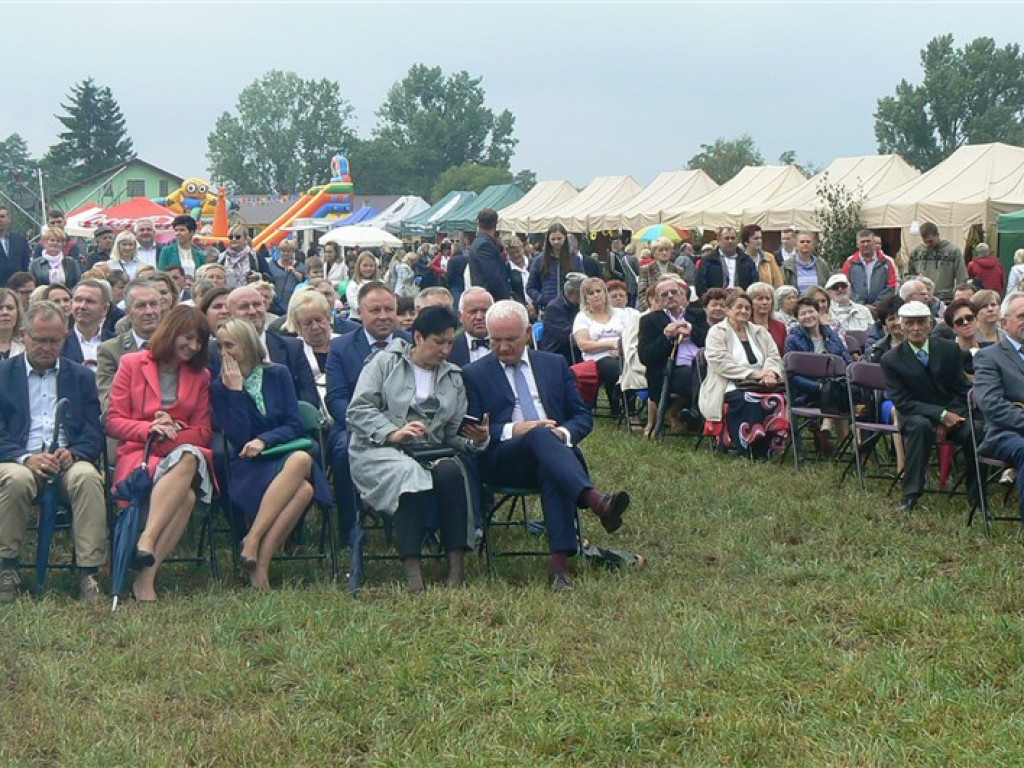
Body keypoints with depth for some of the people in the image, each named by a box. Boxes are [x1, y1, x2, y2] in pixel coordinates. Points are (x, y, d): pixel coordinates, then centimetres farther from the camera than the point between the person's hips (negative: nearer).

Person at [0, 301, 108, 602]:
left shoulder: (81, 377, 16)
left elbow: (94, 433, 8)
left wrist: (72, 453, -14)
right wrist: (26, 459, -18)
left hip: (68, 461, 1)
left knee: (88, 477, -33)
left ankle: (89, 573, -30)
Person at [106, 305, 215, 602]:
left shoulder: (200, 376, 19)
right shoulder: (132, 364, 9)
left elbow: (204, 432, 13)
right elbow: (114, 421, 3)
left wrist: (174, 431, -8)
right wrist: (150, 429, -14)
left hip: (183, 451, 3)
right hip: (138, 452, -3)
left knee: (190, 458, -38)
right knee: (185, 495, -36)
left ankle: (147, 558, -44)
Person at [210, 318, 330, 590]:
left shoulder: (278, 374, 11)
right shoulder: (218, 388, 5)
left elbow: (295, 425, 4)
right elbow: (239, 439, -6)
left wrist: (264, 441, -13)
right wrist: (235, 391, -8)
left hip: (285, 457, 2)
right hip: (248, 470, -2)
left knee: (302, 459, -37)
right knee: (302, 487, -35)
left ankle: (253, 541, -35)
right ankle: (258, 565, -34)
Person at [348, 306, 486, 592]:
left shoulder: (453, 377, 21)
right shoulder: (386, 362, 8)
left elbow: (454, 433, 16)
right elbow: (359, 409, -2)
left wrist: (477, 440, -7)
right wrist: (393, 432, -17)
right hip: (379, 451, -4)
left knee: (451, 472, -31)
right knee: (409, 474, -37)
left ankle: (457, 569, -32)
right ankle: (412, 574, -38)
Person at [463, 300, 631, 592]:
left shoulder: (555, 365, 21)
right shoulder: (474, 374, 13)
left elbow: (583, 416, 17)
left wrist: (564, 433, -7)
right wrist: (513, 430, -14)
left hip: (552, 453, 2)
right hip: (502, 462, -2)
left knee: (551, 471, -37)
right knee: (540, 436, -37)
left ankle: (559, 561, -49)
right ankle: (596, 501, -57)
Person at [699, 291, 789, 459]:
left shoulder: (760, 332, 22)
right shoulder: (716, 332, 4)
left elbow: (774, 356, 13)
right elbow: (721, 363, -10)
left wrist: (770, 372, -12)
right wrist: (752, 374, -17)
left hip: (760, 386, 5)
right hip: (730, 388, -4)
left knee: (776, 399, -30)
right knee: (750, 400, -38)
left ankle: (771, 448, -26)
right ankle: (751, 449, -34)